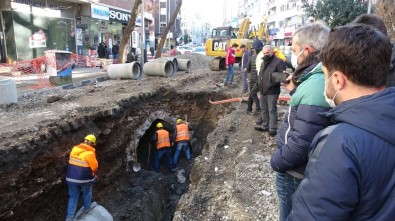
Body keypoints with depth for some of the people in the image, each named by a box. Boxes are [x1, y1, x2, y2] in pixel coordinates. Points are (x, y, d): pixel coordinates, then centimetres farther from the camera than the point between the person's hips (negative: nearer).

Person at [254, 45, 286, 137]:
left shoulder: (278, 62, -10)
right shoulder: (263, 62, 18)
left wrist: (272, 84, -31)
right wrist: (259, 86, 20)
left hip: (272, 92, -8)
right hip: (263, 91, 8)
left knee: (272, 110, -2)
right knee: (264, 109, 17)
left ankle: (273, 129, 7)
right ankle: (265, 126, 30)